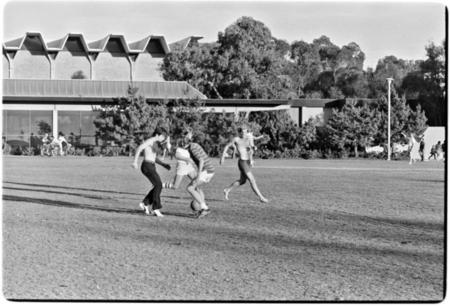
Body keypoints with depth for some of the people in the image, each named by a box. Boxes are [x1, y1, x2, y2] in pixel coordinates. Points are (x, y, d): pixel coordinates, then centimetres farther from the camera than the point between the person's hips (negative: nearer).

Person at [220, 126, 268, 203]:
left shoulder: (247, 141, 13)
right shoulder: (236, 139, -4)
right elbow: (227, 146, 4)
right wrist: (222, 156, 1)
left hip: (247, 161, 8)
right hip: (242, 162, -8)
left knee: (242, 181, 19)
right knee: (252, 180, -9)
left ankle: (227, 190, 35)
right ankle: (261, 197, -6)